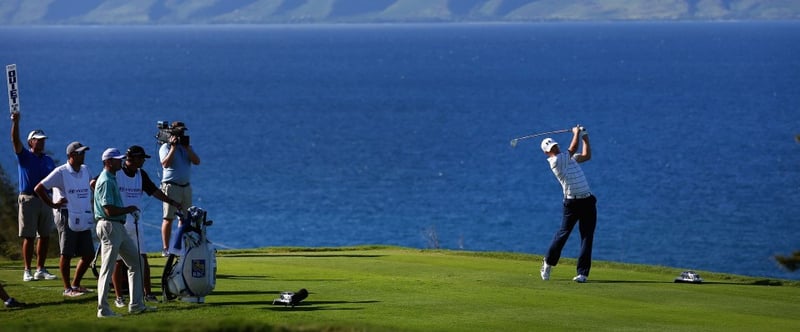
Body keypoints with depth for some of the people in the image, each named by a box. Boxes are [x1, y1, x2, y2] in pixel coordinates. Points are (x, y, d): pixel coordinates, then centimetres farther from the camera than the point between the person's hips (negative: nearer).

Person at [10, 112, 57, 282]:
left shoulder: (48, 160, 15)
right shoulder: (24, 156, 1)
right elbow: (15, 140, -15)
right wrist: (15, 122, -28)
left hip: (45, 200, 5)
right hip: (28, 199, -5)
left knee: (45, 236, 5)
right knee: (29, 237, -4)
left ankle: (40, 270, 13)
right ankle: (27, 271, -1)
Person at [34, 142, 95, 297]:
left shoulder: (85, 170, 11)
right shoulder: (61, 172, -9)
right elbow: (39, 188, -10)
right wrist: (52, 204, -10)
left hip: (84, 219, 7)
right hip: (67, 218, -7)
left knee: (89, 254, 7)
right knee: (67, 254, -2)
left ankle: (76, 284, 22)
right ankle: (67, 288, 5)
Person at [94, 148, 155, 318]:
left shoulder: (112, 178, 14)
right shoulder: (106, 181, -17)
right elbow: (110, 210, -23)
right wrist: (128, 209, -8)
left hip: (119, 226, 11)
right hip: (109, 226, -11)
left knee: (135, 262, 13)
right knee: (107, 269, -7)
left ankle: (136, 304, 17)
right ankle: (103, 309, -3)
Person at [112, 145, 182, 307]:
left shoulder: (141, 174, 9)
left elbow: (153, 190, 12)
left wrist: (171, 201, 3)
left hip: (135, 224, 5)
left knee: (142, 258, 3)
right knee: (118, 260, 0)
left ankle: (148, 293, 9)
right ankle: (119, 297, 6)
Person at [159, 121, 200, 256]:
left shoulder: (187, 147, 14)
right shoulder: (166, 147, -2)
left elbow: (197, 161, -1)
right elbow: (165, 163, -18)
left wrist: (187, 147, -7)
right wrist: (173, 147, -18)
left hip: (186, 186, 6)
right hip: (171, 186, -6)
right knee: (169, 218, -8)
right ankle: (165, 249, -8)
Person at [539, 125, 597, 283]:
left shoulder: (569, 158, 16)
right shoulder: (555, 162, -10)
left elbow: (586, 155, 23)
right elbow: (572, 149, -12)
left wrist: (585, 138, 17)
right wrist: (576, 133, 3)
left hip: (587, 201, 6)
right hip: (572, 203, -6)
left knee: (587, 237, -1)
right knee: (563, 233, 1)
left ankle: (582, 273, -1)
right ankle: (548, 263, 24)